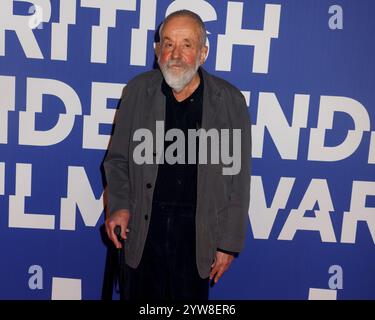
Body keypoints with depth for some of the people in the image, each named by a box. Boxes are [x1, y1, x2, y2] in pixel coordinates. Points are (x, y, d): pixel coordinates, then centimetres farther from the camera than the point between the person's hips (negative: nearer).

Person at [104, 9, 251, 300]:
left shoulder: (231, 101, -7)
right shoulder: (138, 91, -3)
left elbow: (238, 179, -4)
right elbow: (118, 159, 6)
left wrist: (228, 243, -3)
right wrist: (119, 206, -9)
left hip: (198, 232, -1)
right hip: (143, 226, 2)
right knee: (142, 297, 16)